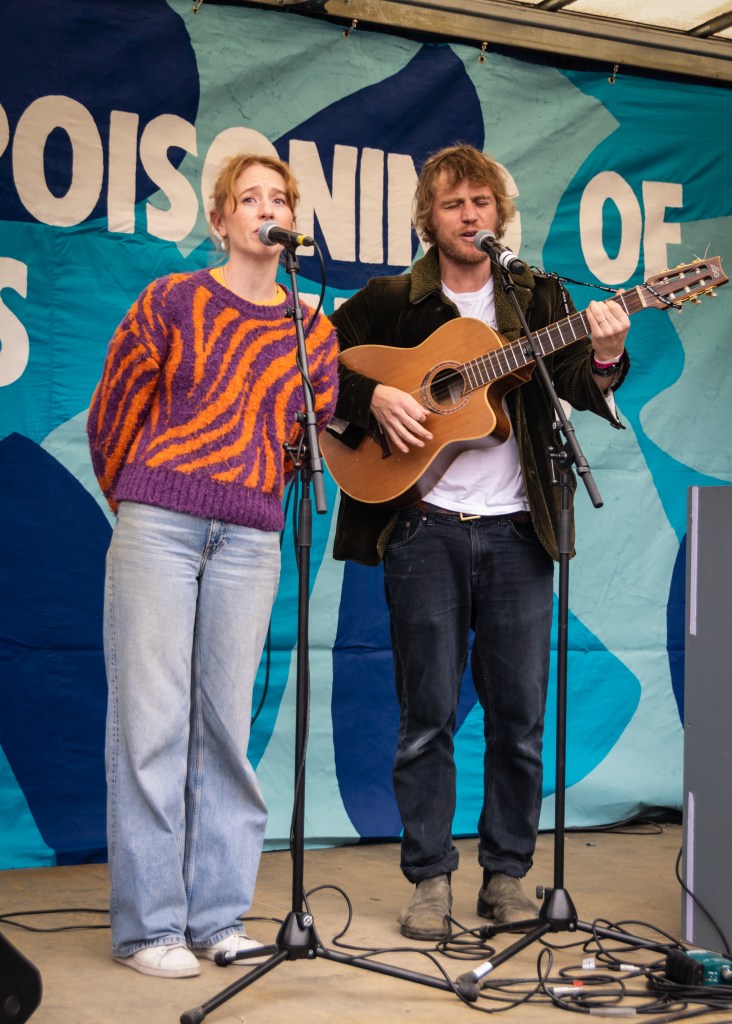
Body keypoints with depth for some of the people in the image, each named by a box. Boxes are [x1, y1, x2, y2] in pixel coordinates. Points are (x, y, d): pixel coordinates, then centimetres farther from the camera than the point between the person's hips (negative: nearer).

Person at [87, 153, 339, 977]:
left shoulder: (315, 335, 12)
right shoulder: (170, 302, 4)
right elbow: (112, 413, 8)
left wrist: (249, 502, 12)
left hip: (249, 539, 3)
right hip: (155, 526, -3)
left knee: (225, 724, 4)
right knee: (150, 720, -3)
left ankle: (217, 918, 13)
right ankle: (147, 925, 3)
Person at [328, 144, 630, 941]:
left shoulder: (538, 299, 10)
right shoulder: (389, 302, 7)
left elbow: (579, 388, -2)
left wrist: (604, 359, -24)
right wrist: (373, 398, -11)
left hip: (514, 530, 2)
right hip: (423, 527, -1)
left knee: (519, 715, 3)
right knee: (427, 715, 1)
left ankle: (506, 874, 16)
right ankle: (430, 881, 9)